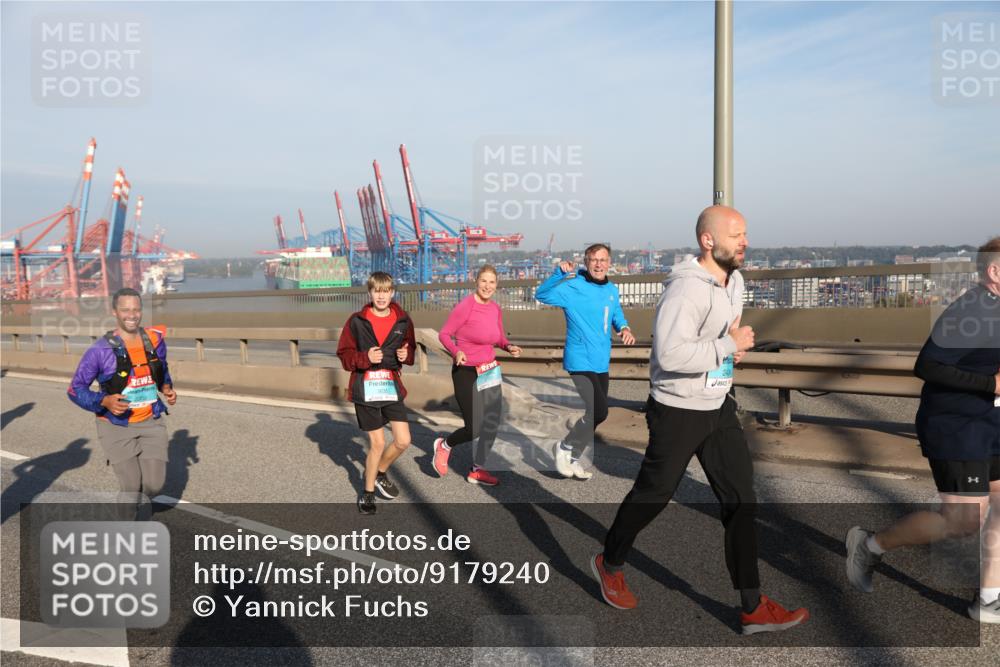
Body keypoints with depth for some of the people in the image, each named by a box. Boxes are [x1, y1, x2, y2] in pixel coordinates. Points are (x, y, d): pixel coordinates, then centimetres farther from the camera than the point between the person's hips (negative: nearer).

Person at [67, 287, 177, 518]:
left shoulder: (155, 339, -4)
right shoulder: (100, 350, -16)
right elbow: (75, 389, -9)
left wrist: (167, 388, -3)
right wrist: (105, 402, -26)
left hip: (151, 422, 3)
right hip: (116, 426, -3)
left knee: (154, 485, -2)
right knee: (132, 487, -5)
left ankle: (134, 508, 35)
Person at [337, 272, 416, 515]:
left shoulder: (403, 321, 1)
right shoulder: (357, 321, -6)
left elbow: (410, 352, 13)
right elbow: (344, 354, -2)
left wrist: (406, 355, -10)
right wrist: (366, 358, -20)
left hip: (392, 386, 3)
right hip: (365, 387, -3)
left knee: (403, 441, 0)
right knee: (377, 443, 2)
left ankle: (379, 473, 30)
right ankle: (368, 492, 25)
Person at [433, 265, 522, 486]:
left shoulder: (496, 308, 4)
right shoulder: (465, 306, -16)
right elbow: (443, 334, -12)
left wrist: (509, 347, -3)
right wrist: (456, 351, -28)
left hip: (490, 371, 7)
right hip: (467, 373, -7)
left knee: (492, 424, 10)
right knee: (474, 429, -6)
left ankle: (477, 470, 26)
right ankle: (444, 445, 26)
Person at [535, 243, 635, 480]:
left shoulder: (612, 290, 8)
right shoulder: (573, 287, -11)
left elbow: (617, 314, 21)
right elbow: (541, 294, -18)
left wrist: (624, 328, 0)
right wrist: (559, 273, -31)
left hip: (601, 363, 8)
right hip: (581, 362, -8)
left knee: (594, 414, 14)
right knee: (598, 411, -17)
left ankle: (573, 458, 31)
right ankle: (564, 448, 5)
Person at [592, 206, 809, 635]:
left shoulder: (734, 281, 7)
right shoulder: (687, 288, -23)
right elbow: (670, 354, -34)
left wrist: (735, 345, 2)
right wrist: (730, 345, -22)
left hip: (718, 406, 8)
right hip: (677, 411, -8)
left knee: (741, 499, 6)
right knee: (653, 494, 9)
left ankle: (753, 608, 15)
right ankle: (610, 564, 35)